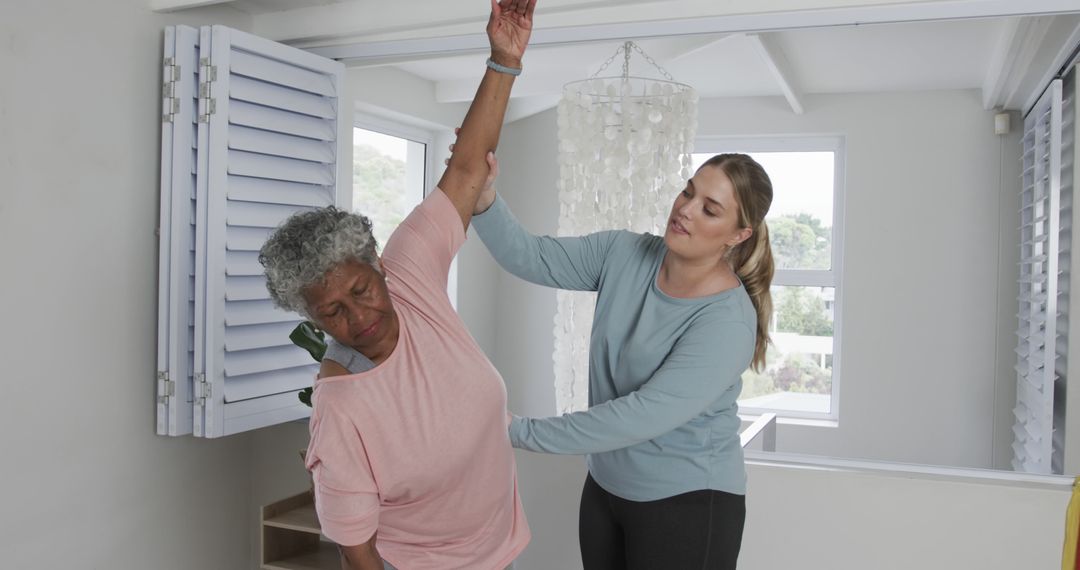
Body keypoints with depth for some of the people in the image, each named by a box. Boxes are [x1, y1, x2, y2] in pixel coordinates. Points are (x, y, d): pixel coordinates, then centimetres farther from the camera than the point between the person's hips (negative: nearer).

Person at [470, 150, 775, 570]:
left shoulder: (728, 321, -23)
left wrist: (520, 432, -27)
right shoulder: (624, 254, -5)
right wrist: (483, 198, -29)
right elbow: (531, 257, -9)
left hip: (687, 503, -5)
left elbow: (643, 415, -28)